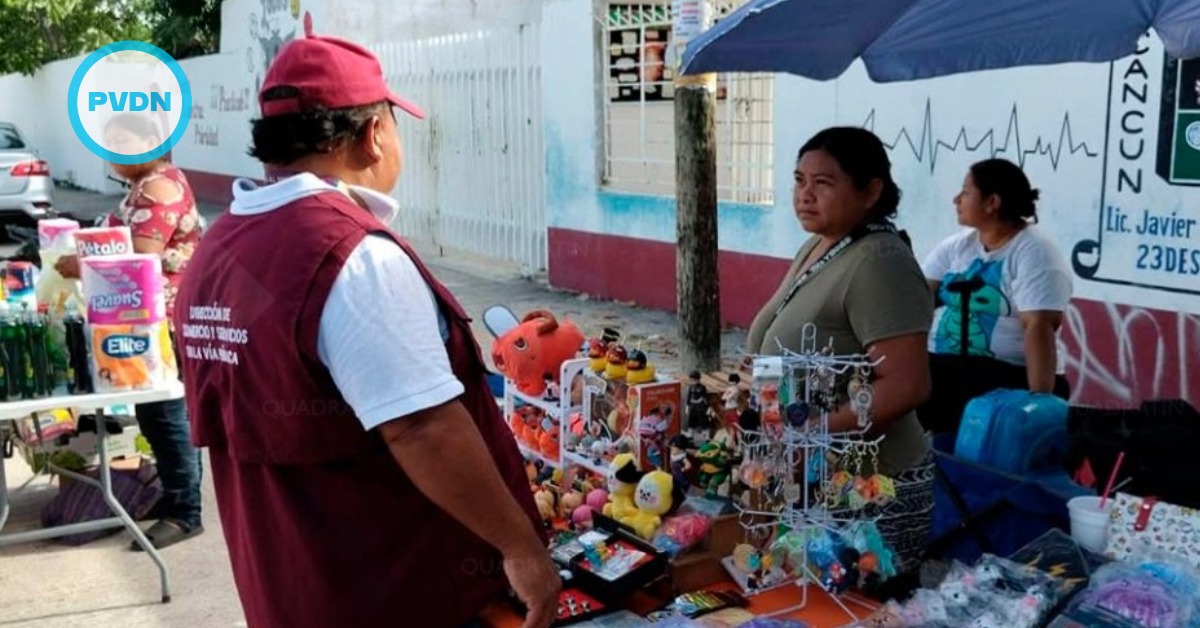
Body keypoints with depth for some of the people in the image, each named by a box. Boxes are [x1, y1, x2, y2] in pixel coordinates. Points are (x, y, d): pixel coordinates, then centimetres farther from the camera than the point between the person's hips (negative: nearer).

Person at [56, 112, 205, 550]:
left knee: (165, 413, -5)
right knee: (158, 413, 16)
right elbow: (129, 246, 17)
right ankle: (176, 493, 27)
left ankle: (183, 513, 3)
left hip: (166, 320, -10)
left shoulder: (158, 187, -17)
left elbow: (141, 260, -23)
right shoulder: (152, 183, 16)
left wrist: (81, 268, -14)